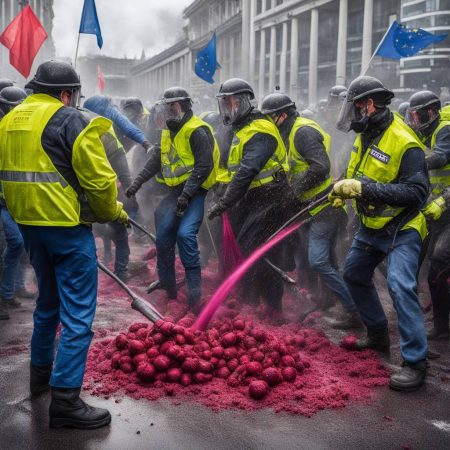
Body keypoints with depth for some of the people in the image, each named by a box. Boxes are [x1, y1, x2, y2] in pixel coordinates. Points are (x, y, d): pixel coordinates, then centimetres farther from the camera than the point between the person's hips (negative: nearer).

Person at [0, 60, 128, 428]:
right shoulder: (69, 120, -11)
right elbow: (98, 178, -15)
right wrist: (114, 212, 1)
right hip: (66, 225, -8)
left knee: (48, 302, 24)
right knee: (77, 313, -3)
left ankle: (41, 373, 35)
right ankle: (65, 400, -2)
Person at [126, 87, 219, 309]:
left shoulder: (197, 131, -13)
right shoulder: (168, 133, 16)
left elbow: (204, 166, -19)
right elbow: (154, 161, 20)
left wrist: (186, 194, -24)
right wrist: (137, 183, 9)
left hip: (195, 191, -9)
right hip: (176, 191, 9)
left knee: (185, 233, -24)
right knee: (163, 234, 5)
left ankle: (194, 286, -13)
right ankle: (167, 283, 21)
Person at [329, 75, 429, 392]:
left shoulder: (404, 143, -24)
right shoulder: (367, 134, 2)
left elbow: (417, 193, -30)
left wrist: (366, 188, -34)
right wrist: (343, 189, 3)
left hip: (402, 229, -9)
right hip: (372, 226, 9)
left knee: (400, 286, -23)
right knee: (354, 275, 20)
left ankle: (416, 363, -15)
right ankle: (378, 334, 36)